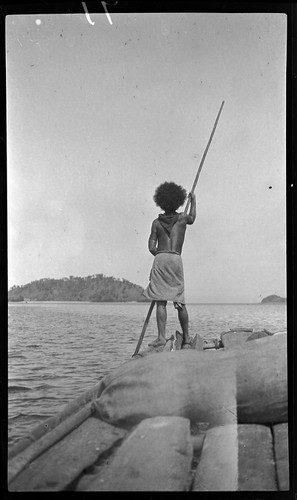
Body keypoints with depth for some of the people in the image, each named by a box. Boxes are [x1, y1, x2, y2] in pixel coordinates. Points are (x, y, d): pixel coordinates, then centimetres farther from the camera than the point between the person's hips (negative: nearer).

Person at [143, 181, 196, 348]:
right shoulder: (182, 218, 10)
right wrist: (193, 201, 49)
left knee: (161, 301, -3)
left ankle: (161, 337, -13)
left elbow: (152, 248, 5)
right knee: (180, 302, 9)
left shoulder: (157, 222, 10)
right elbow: (192, 219, 36)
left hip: (160, 259, -1)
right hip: (177, 259, 1)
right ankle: (186, 339, 15)